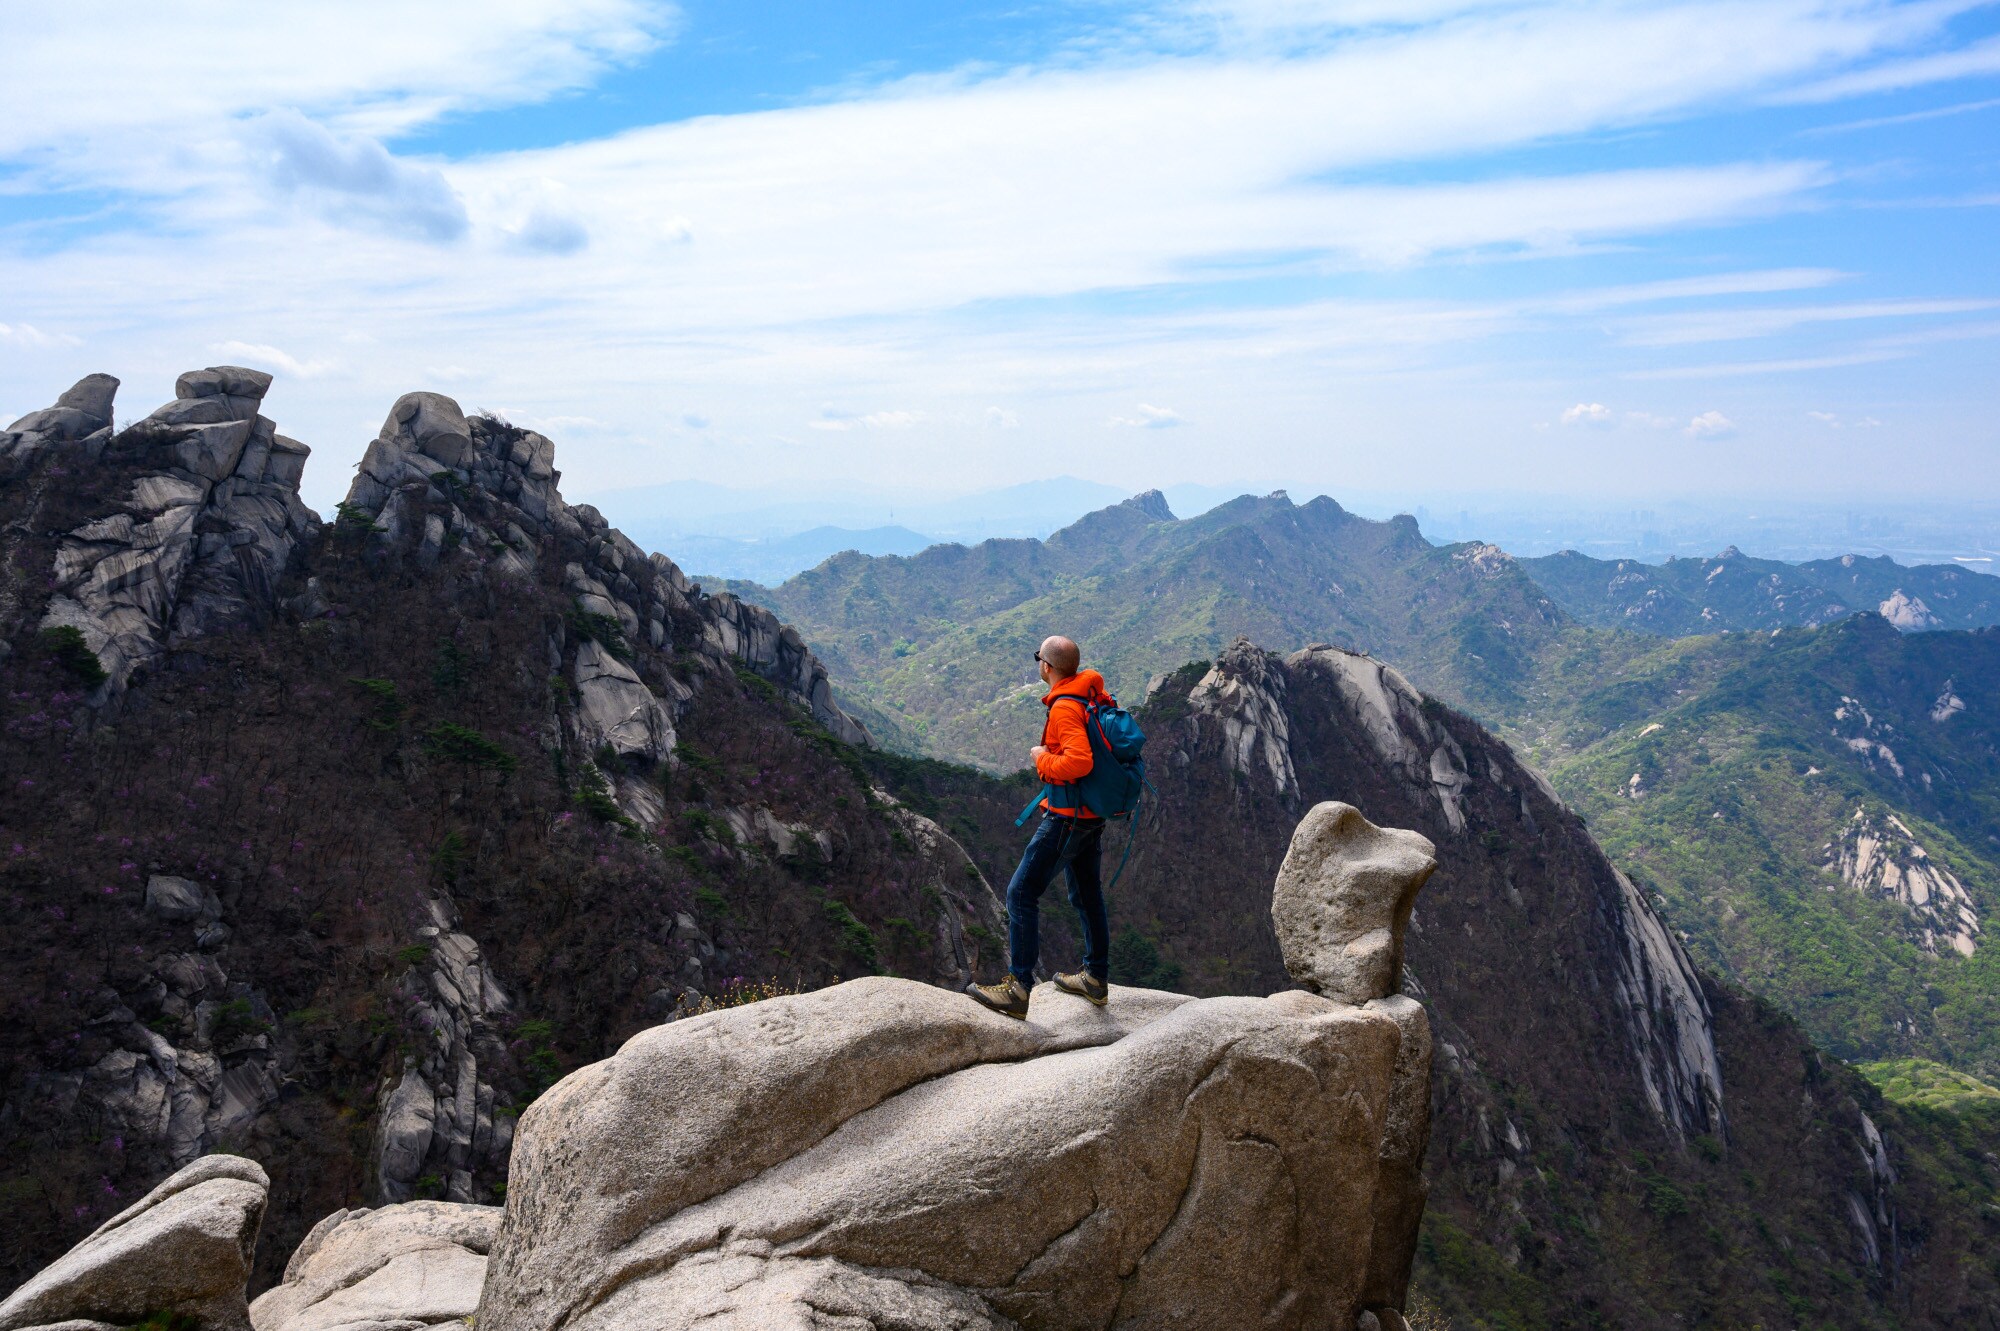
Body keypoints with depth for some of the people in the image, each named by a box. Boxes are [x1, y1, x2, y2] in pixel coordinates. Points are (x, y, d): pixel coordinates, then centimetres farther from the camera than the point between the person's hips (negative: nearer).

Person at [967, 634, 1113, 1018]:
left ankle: (1018, 988, -7)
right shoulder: (1096, 697, 7)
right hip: (1092, 816, 10)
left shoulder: (1065, 707, -21)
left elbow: (1078, 761, -34)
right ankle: (1096, 978, 31)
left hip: (1066, 817, -10)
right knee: (1086, 895, 20)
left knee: (1022, 893, -6)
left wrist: (1042, 758, -17)